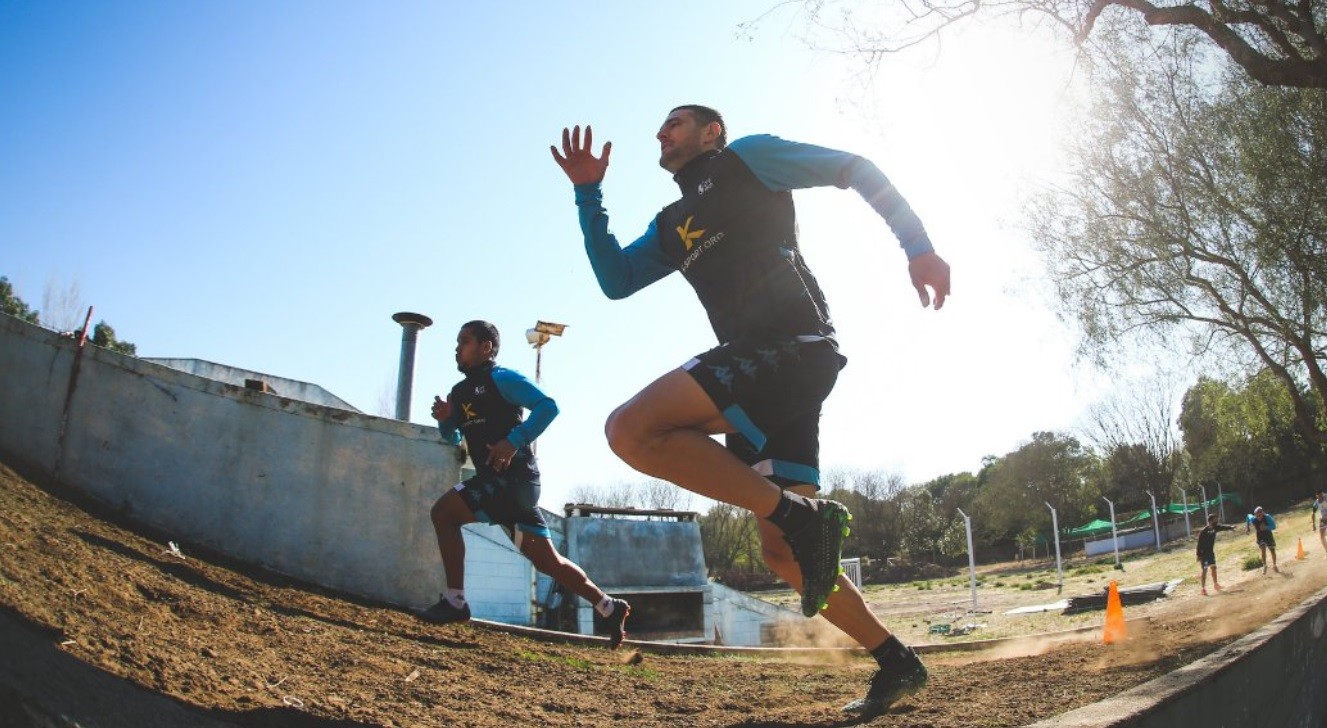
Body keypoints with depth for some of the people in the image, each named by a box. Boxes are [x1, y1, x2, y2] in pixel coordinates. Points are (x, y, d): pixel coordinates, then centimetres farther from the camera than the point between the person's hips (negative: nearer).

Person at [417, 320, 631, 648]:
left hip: (513, 477, -9)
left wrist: (514, 441, -23)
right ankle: (609, 608, 15)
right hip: (496, 480, 9)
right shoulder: (461, 392, 19)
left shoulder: (501, 378, -5)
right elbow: (453, 438, 28)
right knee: (547, 560, 8)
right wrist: (445, 420, 7)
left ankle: (454, 601, -7)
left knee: (444, 511, -14)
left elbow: (548, 406, -16)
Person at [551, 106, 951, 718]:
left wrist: (918, 245, -7)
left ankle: (802, 515, -21)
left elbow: (854, 168, 5)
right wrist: (588, 194, 16)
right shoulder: (670, 227, 29)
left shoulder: (745, 158, 9)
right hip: (759, 371, 8)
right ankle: (897, 664, 19)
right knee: (783, 553, 7)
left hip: (794, 344, -8)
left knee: (632, 430, -24)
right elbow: (614, 280, 22)